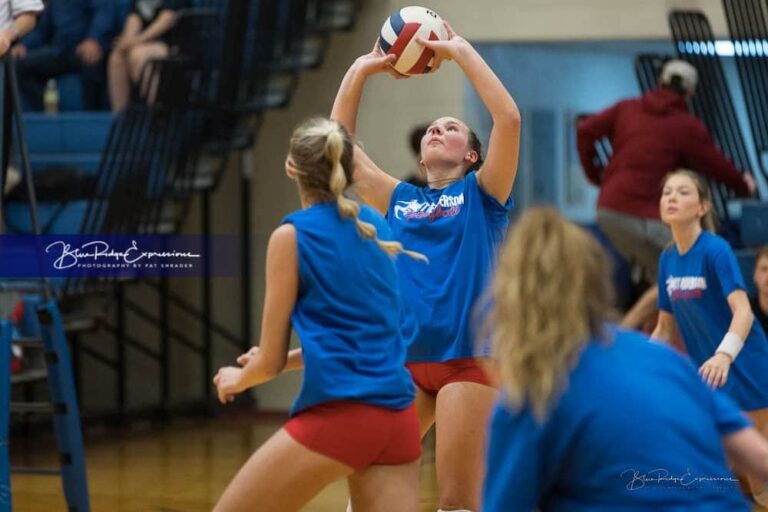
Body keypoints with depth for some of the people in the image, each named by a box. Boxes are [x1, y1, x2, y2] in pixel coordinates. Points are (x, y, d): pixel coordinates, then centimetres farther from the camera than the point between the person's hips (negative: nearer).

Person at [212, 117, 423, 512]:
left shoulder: (293, 235, -4)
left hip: (338, 413, -6)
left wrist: (237, 379, 22)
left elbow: (270, 361, 1)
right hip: (398, 417, 7)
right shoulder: (374, 226, 14)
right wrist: (289, 359, 36)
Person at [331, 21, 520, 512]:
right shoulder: (400, 199, 18)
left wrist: (460, 49, -3)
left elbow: (509, 117, -8)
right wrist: (360, 71, 14)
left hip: (467, 357, -5)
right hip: (406, 359, 5)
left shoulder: (481, 194, 6)